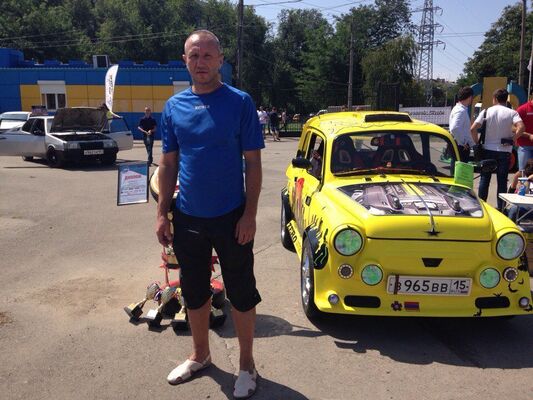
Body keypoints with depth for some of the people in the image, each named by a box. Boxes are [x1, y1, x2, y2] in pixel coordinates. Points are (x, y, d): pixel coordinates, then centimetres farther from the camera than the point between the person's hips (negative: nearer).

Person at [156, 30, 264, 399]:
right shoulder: (174, 106, 4)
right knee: (194, 292, 17)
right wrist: (162, 213, 2)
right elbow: (169, 164, 8)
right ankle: (200, 355, 38)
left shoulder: (240, 102, -6)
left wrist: (250, 214, -12)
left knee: (241, 293, 8)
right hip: (188, 217, 4)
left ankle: (246, 364, 27)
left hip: (231, 217, -3)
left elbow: (253, 163, -7)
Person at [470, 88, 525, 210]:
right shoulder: (511, 113, -4)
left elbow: (473, 129, -11)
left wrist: (477, 142, 0)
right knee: (502, 181, 7)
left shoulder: (486, 112, -2)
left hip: (488, 150, 1)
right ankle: (501, 208, 9)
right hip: (504, 151, -1)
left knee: (484, 179, 10)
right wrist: (511, 140, -9)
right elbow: (521, 127, -21)